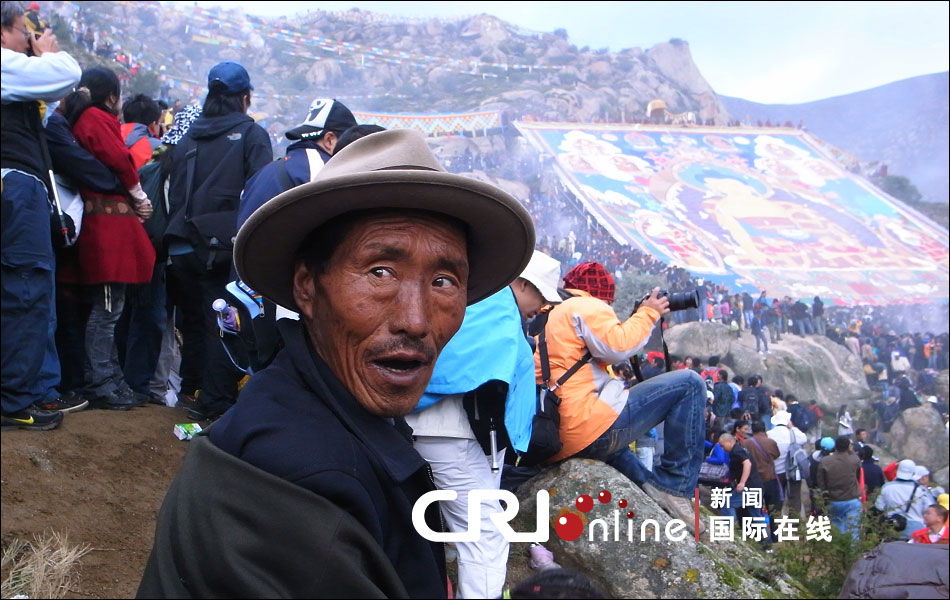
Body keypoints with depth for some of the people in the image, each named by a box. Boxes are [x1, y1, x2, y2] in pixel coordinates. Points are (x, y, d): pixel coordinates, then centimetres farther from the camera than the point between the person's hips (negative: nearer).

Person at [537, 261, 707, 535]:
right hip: (592, 430, -10)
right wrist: (648, 314, -1)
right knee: (689, 383, -6)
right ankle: (673, 486, -6)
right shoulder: (588, 306, -2)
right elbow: (617, 346, -16)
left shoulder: (551, 315, 26)